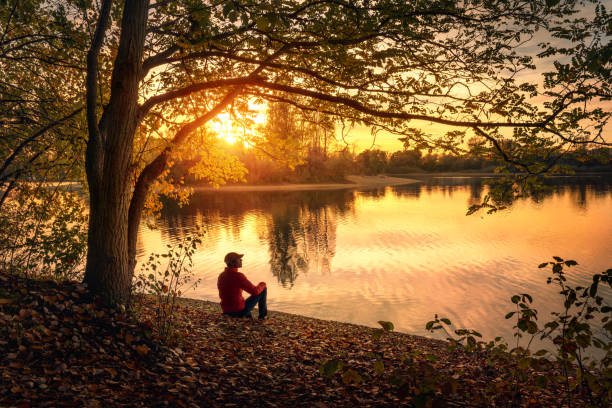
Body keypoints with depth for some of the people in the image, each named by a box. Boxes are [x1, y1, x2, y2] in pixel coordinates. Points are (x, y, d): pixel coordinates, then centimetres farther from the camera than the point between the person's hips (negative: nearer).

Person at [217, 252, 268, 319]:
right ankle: (263, 314, 24)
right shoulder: (238, 276, -22)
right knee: (263, 289, 10)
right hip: (240, 310, -8)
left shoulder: (221, 276, 3)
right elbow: (255, 291, -20)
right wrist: (262, 284, 3)